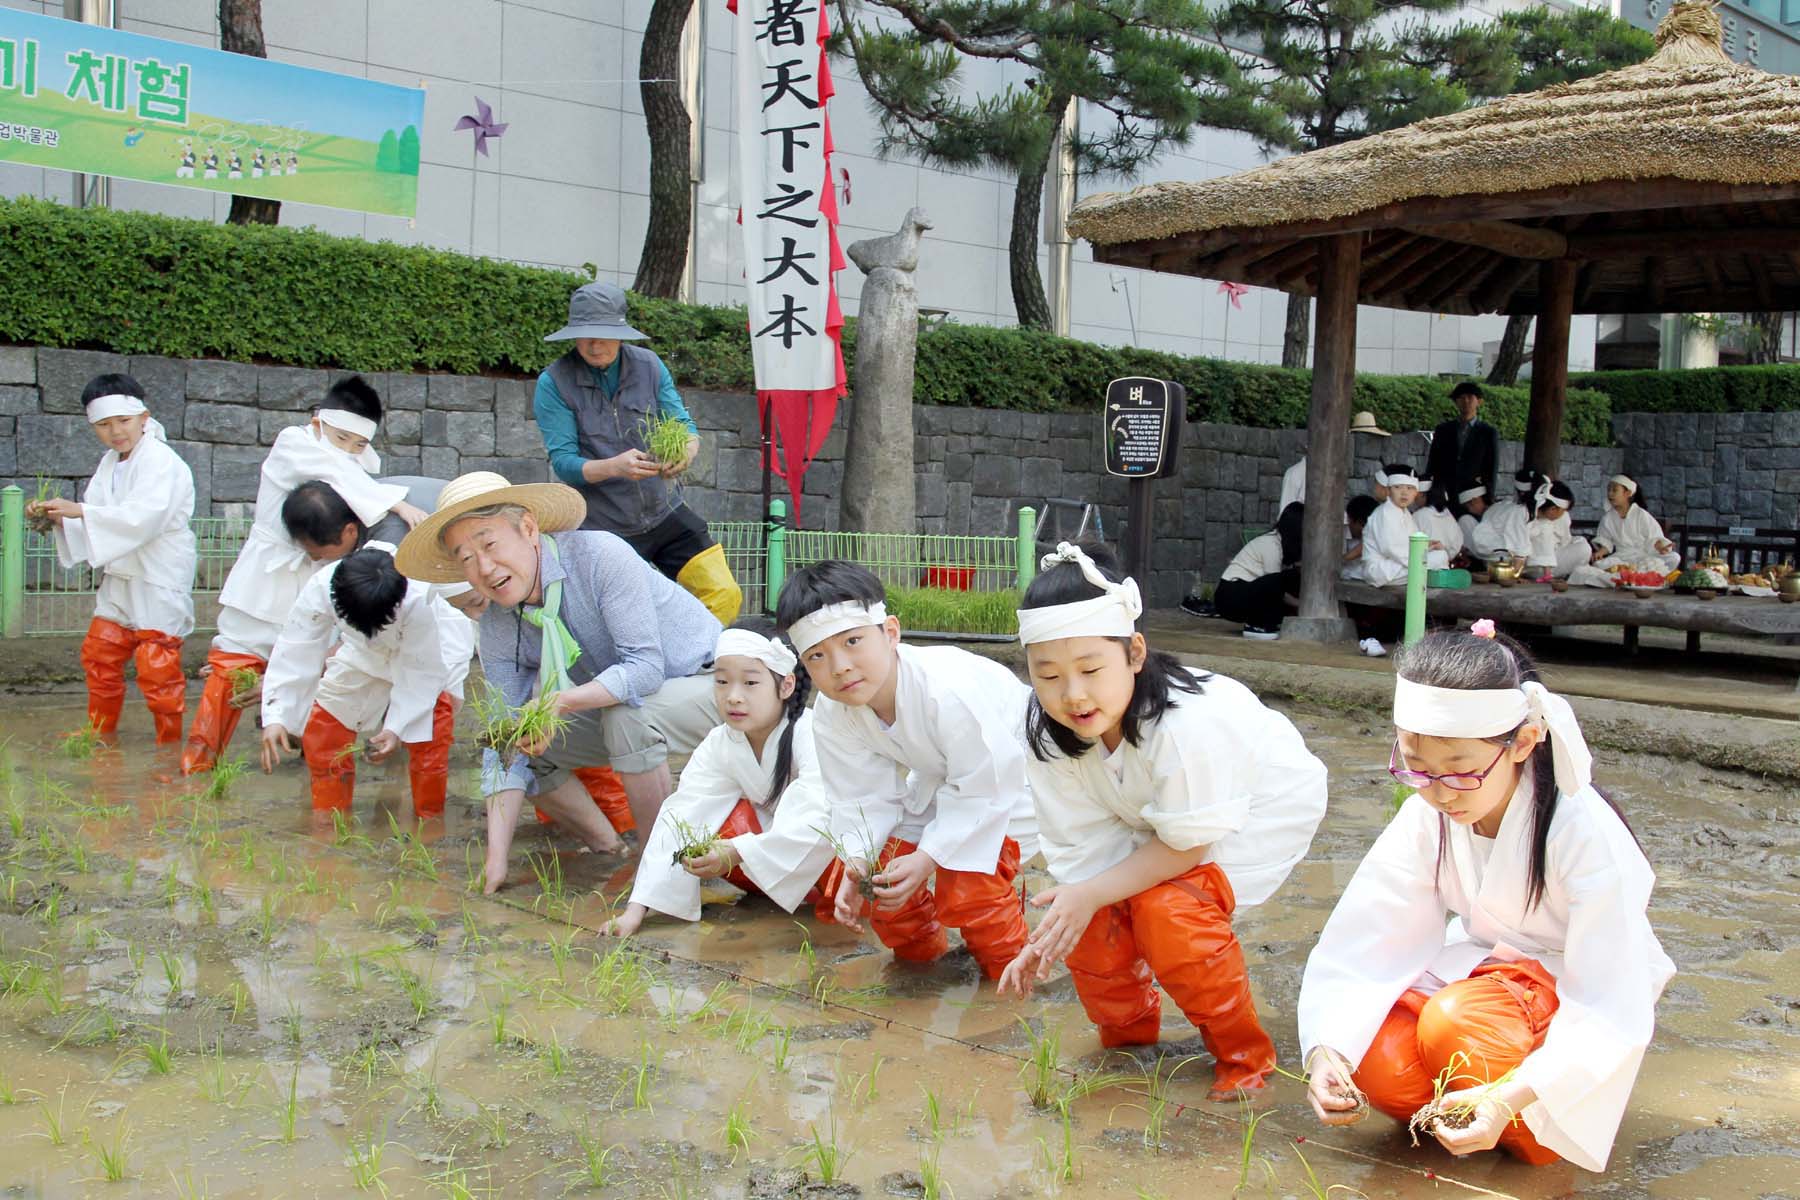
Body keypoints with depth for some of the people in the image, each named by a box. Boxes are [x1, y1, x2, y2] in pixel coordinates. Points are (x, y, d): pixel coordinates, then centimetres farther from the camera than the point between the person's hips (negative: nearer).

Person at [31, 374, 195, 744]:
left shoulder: (162, 462, -16)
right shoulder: (109, 464, 11)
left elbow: (143, 516, -29)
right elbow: (95, 519, 10)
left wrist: (79, 511, -29)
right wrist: (56, 517, -8)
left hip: (160, 580, -9)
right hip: (120, 577, 9)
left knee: (157, 665, -8)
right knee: (98, 653, 18)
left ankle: (170, 741, 6)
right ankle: (101, 732, 35)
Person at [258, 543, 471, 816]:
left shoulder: (418, 600, -43)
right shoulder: (320, 589, -35)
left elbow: (422, 672, -32)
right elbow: (293, 654, -32)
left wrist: (397, 727, -37)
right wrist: (274, 718, -40)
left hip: (432, 652, -4)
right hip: (367, 655, 4)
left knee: (429, 737, -21)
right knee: (322, 726, 0)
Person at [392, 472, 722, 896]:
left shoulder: (600, 556, -26)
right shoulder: (497, 629, -8)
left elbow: (646, 666, -31)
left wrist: (560, 702, -45)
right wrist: (496, 860, -16)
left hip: (706, 686, -7)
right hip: (613, 709, 7)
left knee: (625, 715, -34)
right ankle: (607, 850, 11)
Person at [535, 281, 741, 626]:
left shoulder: (649, 365, 2)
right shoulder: (553, 383, -9)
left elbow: (685, 424, -2)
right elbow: (563, 461, -14)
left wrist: (687, 449, -27)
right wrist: (614, 467, -34)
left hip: (665, 515, 3)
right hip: (602, 528, -3)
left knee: (724, 596, -3)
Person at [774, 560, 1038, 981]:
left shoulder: (948, 690, -39)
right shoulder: (831, 714, -18)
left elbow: (985, 789, -31)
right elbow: (865, 796, -10)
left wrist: (927, 858, -33)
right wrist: (857, 861, -28)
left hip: (1010, 775, -7)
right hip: (938, 781, 7)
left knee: (964, 888, -23)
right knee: (880, 872, -4)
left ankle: (1008, 963, 8)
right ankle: (918, 947, 28)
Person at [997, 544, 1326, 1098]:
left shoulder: (1187, 724, -42)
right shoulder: (1046, 729, -24)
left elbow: (1188, 845, -30)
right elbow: (1082, 844, -20)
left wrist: (1091, 894, -34)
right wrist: (1048, 938, -31)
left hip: (1259, 806, -6)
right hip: (1149, 817, 6)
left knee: (1168, 908, -28)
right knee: (1096, 915, -15)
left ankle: (1243, 1054, -6)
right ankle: (1128, 1028, 15)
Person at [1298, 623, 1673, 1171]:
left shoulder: (1583, 832, -27)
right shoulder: (1425, 817, -13)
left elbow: (1610, 1014, -28)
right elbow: (1361, 943, -17)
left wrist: (1511, 1098, -42)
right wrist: (1325, 1049, -35)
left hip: (1575, 1009, -4)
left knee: (1457, 1021, -34)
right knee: (1377, 1060, -26)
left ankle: (1536, 1127, -6)